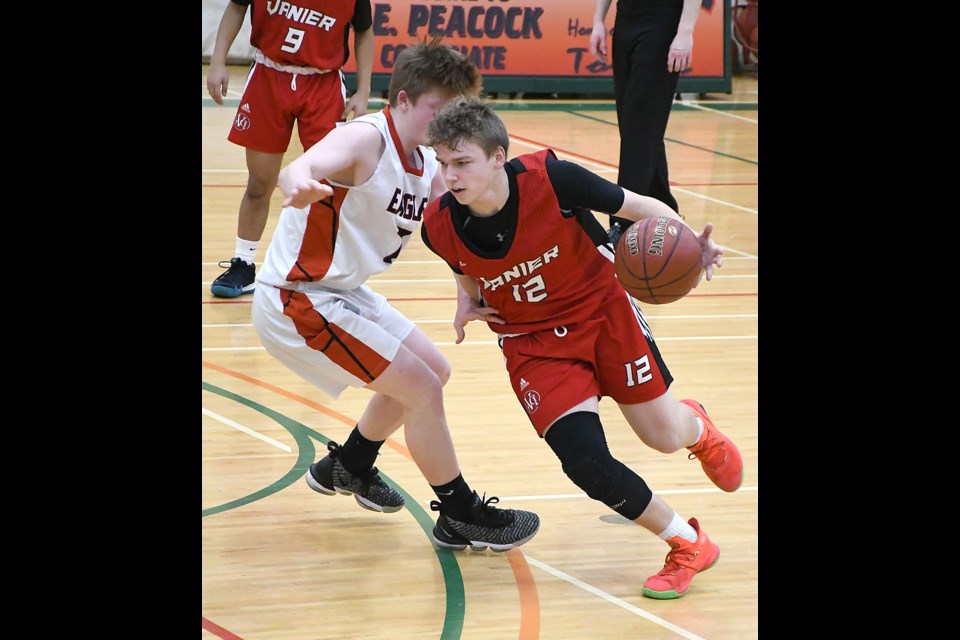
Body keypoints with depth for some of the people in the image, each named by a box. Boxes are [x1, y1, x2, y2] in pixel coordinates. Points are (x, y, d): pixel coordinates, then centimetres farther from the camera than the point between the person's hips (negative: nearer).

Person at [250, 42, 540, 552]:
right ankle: (461, 518, 4)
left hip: (342, 292, 10)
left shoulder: (427, 167, 4)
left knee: (432, 372, 22)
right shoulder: (365, 139, -23)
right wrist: (301, 186, -67)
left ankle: (347, 467, 39)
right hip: (297, 300, -10)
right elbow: (296, 170, -42)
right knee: (422, 389, -10)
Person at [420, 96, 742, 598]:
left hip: (601, 308, -1)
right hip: (531, 341, 1)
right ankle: (688, 545, 9)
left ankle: (698, 427, 47)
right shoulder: (439, 225, -18)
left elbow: (637, 207, -16)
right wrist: (467, 302, -12)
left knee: (664, 436, 4)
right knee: (586, 462, -15)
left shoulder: (550, 178, -28)